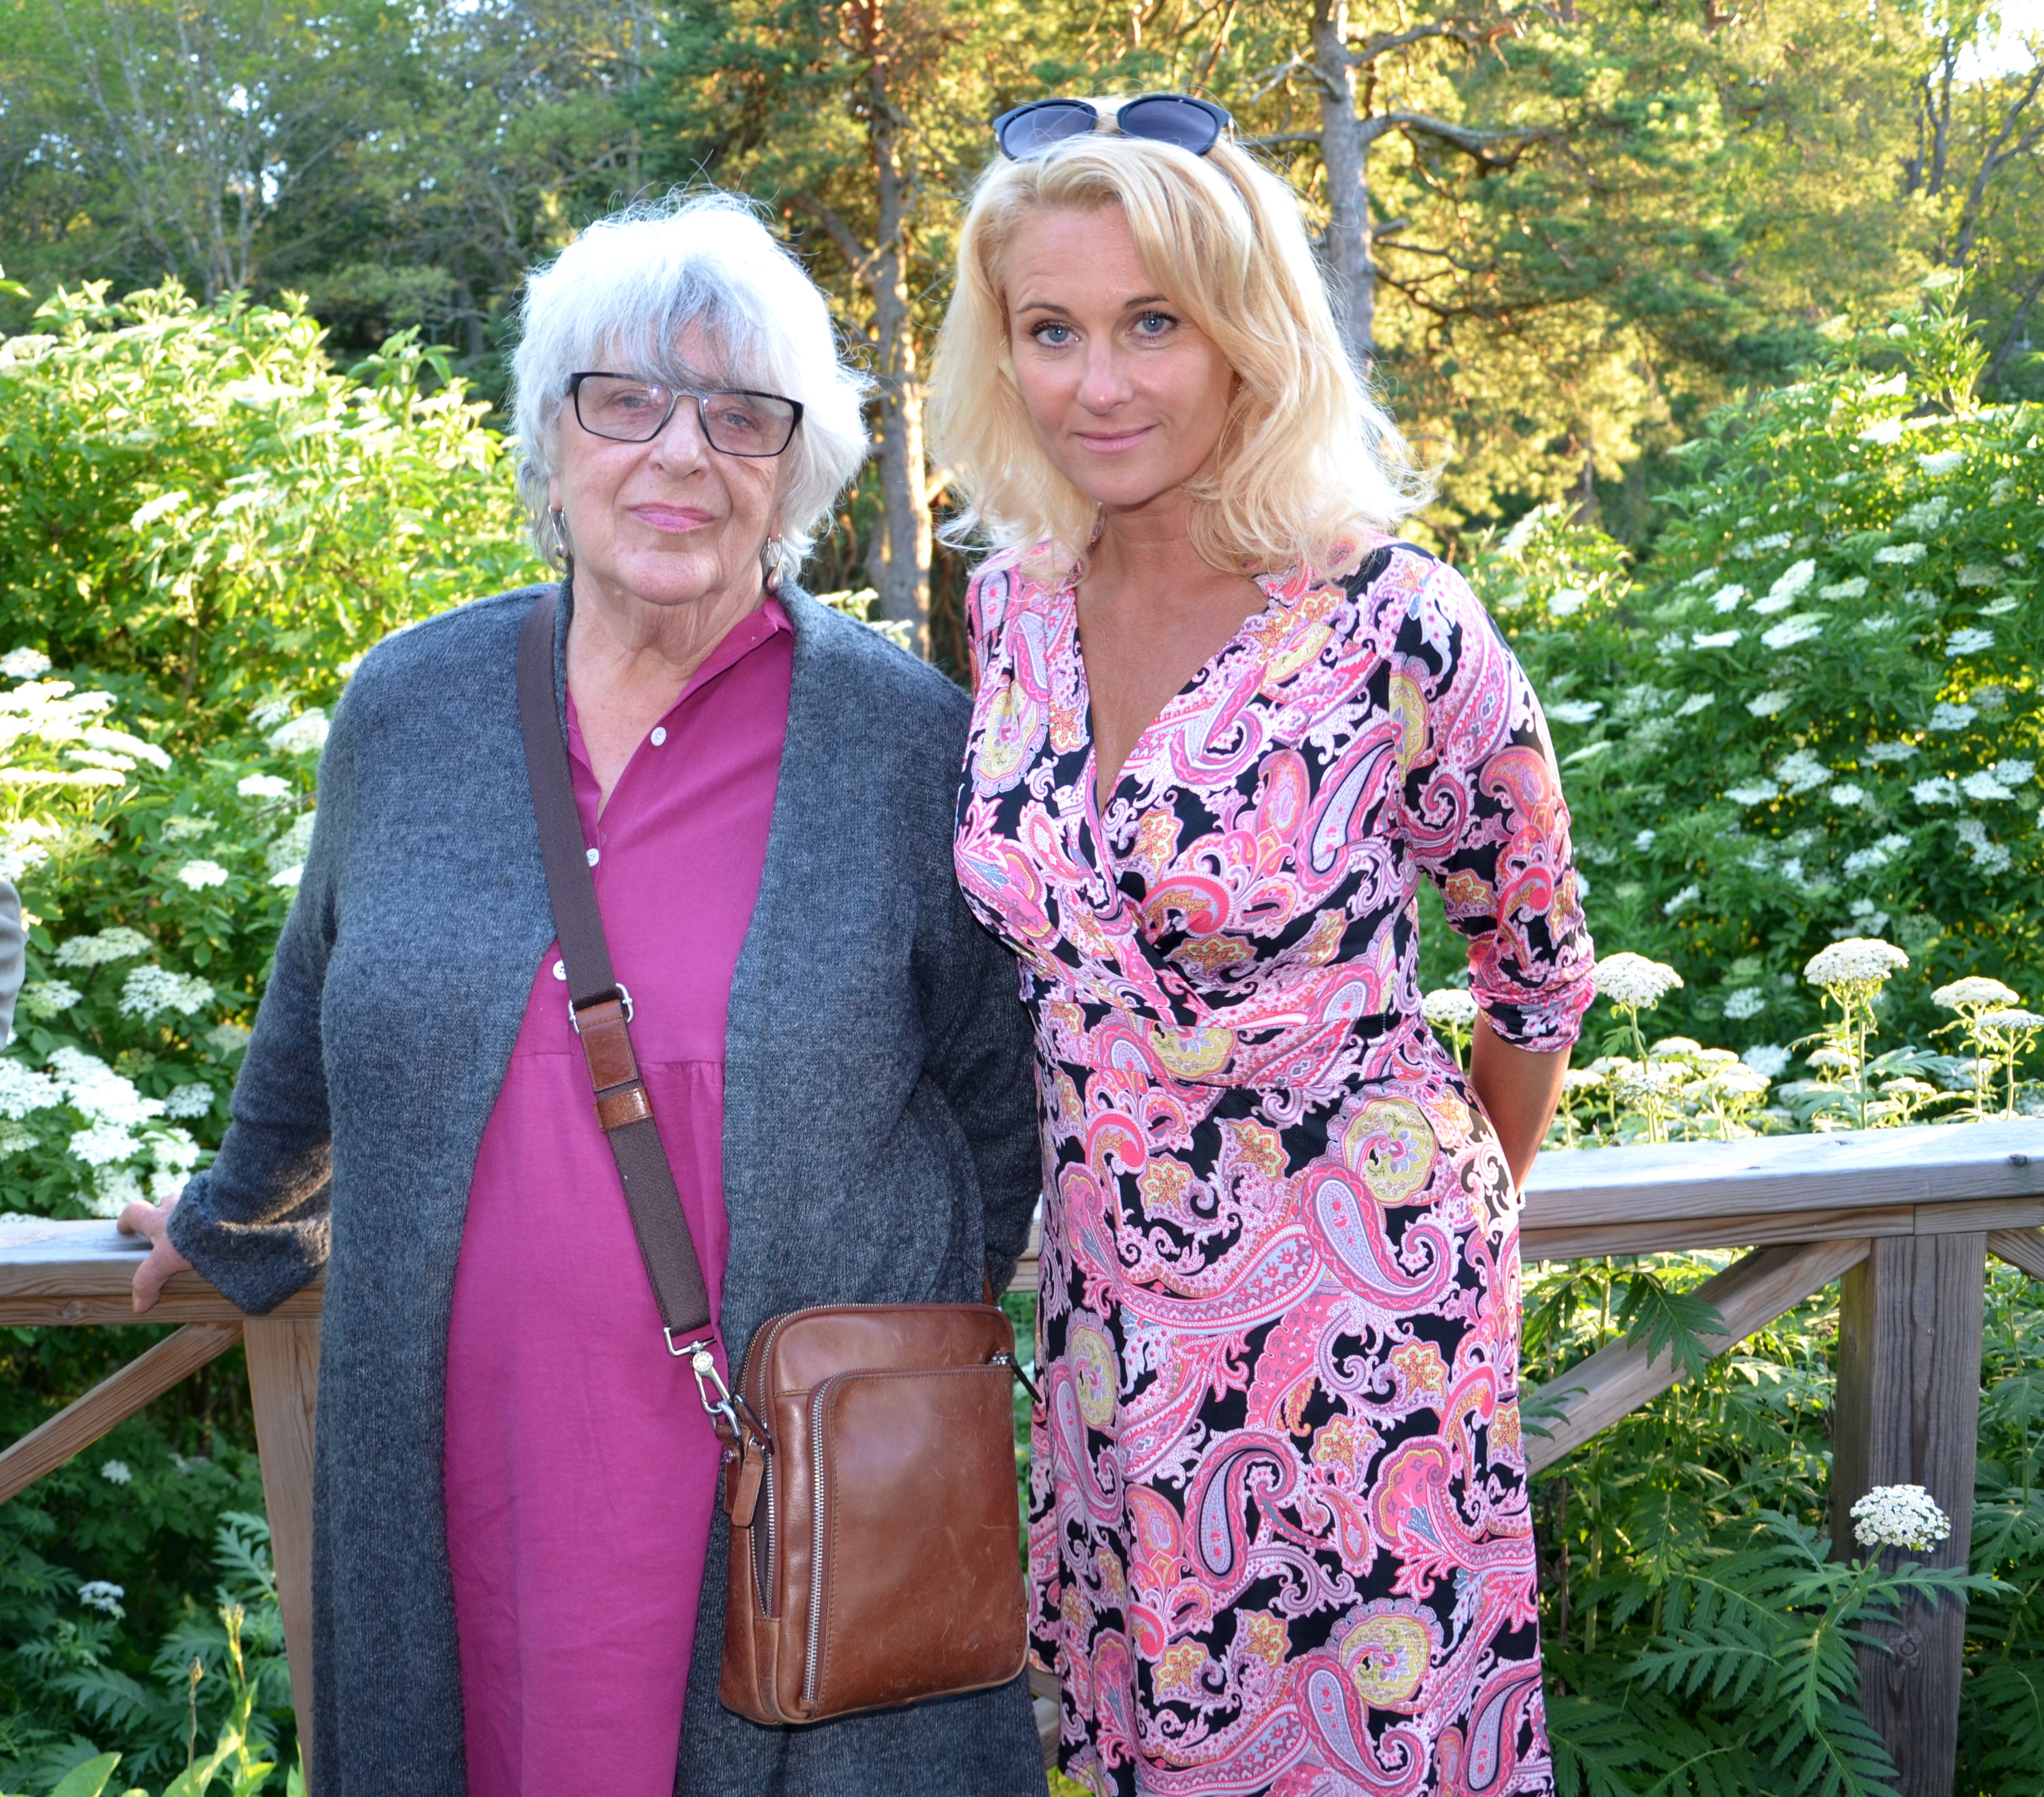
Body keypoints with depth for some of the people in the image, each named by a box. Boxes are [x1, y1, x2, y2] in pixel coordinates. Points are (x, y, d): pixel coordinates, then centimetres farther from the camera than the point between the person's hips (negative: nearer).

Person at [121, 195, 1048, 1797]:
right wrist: (237, 1221, 30)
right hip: (456, 1473, 3)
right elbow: (321, 1012, 19)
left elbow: (994, 1091, 5)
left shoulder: (909, 739, -6)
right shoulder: (408, 706, 2)